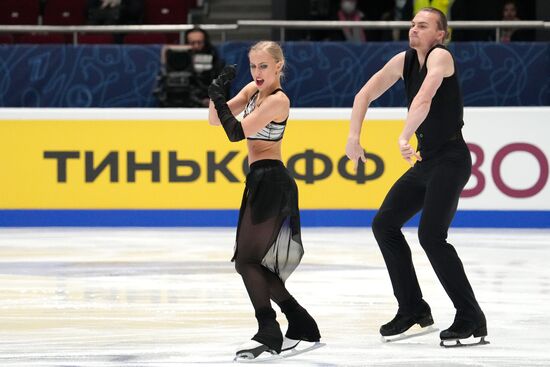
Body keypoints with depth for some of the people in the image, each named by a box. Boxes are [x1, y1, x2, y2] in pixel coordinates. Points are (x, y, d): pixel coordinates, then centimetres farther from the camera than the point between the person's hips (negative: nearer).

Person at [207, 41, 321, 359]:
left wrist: (218, 98, -18)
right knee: (255, 264, 12)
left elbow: (237, 132, -21)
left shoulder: (278, 100, -14)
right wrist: (218, 92, -6)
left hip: (271, 184, -10)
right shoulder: (252, 90, 12)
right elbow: (216, 120, 9)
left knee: (247, 260, -12)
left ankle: (269, 333, -12)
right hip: (261, 182, 10)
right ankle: (302, 326, 20)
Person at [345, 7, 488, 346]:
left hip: (451, 161, -9)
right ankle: (414, 309, 21)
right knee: (384, 224, 11)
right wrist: (354, 137, -1)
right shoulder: (405, 61, 7)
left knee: (431, 235, -20)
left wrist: (404, 138, -41)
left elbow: (424, 99, -33)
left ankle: (472, 318, -14)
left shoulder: (440, 56, -17)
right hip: (425, 162, 9)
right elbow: (366, 95, 10)